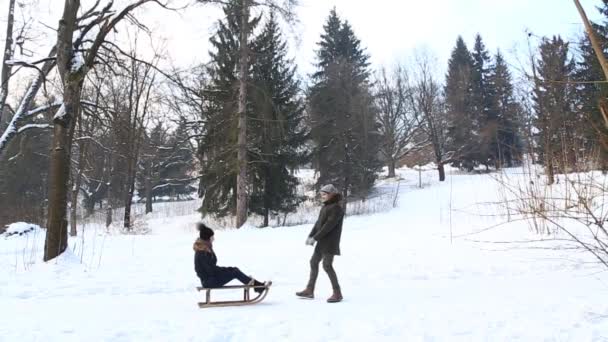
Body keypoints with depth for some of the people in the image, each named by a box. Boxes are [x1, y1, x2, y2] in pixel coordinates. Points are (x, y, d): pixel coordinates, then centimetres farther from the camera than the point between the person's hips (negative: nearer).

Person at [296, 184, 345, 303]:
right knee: (314, 262, 12)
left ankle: (337, 293, 2)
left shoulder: (336, 208, -15)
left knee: (327, 265, -9)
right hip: (322, 242, 9)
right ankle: (309, 290, 21)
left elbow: (329, 225, -21)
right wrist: (310, 236, -1)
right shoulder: (325, 207, 14)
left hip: (330, 242, -9)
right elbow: (318, 222, 11)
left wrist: (315, 238, -20)